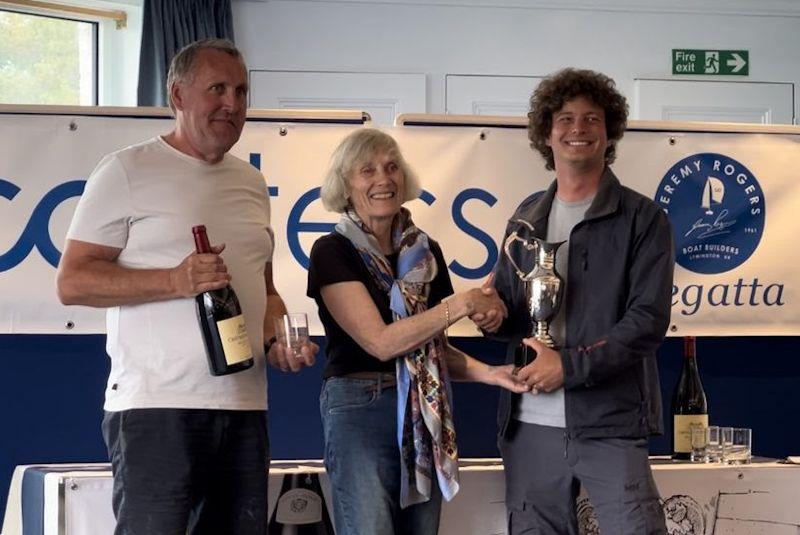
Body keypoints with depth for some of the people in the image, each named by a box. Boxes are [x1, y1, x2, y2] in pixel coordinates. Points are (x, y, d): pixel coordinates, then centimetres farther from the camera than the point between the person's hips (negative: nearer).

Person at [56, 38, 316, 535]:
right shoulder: (128, 171, -1)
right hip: (156, 404, -6)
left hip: (245, 404, 6)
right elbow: (72, 282, -7)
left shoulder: (251, 182, 17)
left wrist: (280, 338, 4)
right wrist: (176, 281, -18)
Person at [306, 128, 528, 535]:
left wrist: (486, 372, -2)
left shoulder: (425, 251, 10)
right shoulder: (332, 252, -7)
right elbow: (381, 341, -15)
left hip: (427, 416, 6)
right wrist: (462, 304, -14)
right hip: (361, 411, -6)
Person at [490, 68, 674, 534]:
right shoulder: (527, 218, 13)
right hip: (530, 425, 5)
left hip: (608, 424, -4)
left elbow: (649, 320, -9)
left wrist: (569, 365, -16)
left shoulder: (642, 218, -1)